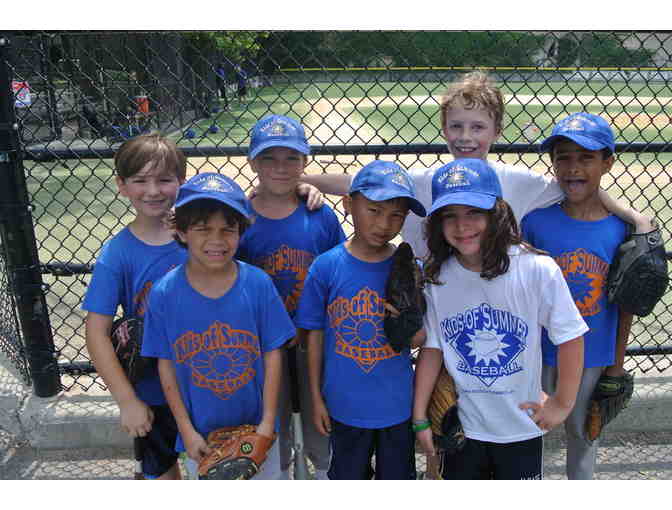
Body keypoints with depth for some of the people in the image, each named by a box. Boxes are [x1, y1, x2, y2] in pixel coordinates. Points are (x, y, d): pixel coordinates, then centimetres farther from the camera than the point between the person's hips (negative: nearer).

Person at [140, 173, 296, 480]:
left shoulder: (257, 284, -15)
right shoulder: (164, 293, -15)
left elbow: (272, 354, -9)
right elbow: (166, 365, -7)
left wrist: (267, 422, -9)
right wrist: (186, 430, -7)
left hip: (255, 426, 0)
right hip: (199, 432, 0)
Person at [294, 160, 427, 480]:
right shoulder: (326, 267, -14)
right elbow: (315, 335, -4)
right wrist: (316, 398, 1)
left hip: (398, 404, 1)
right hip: (345, 404, 0)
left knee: (398, 477, 23)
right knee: (347, 475, 23)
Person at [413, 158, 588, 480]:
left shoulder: (537, 270, -21)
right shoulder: (436, 277, -12)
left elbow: (570, 338, -11)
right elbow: (431, 349, -5)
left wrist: (563, 403, -4)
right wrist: (420, 419, -2)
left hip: (521, 425, -1)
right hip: (460, 424, 2)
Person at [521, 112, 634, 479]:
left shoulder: (621, 229, -11)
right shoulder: (536, 221, -14)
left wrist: (617, 362, 2)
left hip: (595, 355, 1)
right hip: (541, 352, -1)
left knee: (583, 428, 22)